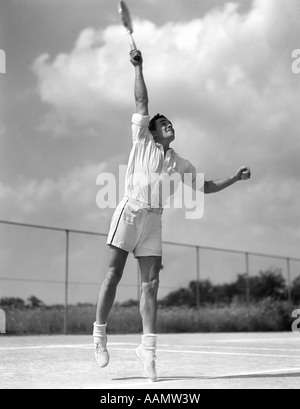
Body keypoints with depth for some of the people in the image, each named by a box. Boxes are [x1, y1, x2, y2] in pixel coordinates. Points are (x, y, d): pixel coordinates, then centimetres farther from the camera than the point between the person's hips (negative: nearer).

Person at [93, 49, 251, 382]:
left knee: (151, 283, -4)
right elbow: (142, 103, 6)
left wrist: (234, 178, 21)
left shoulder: (180, 164, 20)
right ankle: (99, 335, 5)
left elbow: (205, 186, 28)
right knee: (113, 274, -6)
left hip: (153, 219, 3)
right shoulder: (142, 142, 11)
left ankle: (148, 348, -3)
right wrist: (138, 67, 3)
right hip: (129, 211, -3)